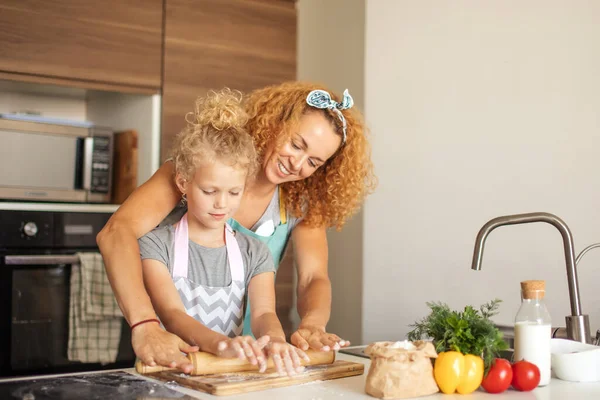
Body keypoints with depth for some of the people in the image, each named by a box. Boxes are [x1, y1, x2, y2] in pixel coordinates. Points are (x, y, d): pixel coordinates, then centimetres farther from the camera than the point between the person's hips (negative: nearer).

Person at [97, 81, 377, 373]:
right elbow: (116, 231, -24)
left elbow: (314, 278, -8)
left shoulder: (302, 204, 1)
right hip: (179, 356, -3)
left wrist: (312, 325, -31)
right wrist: (145, 328, -37)